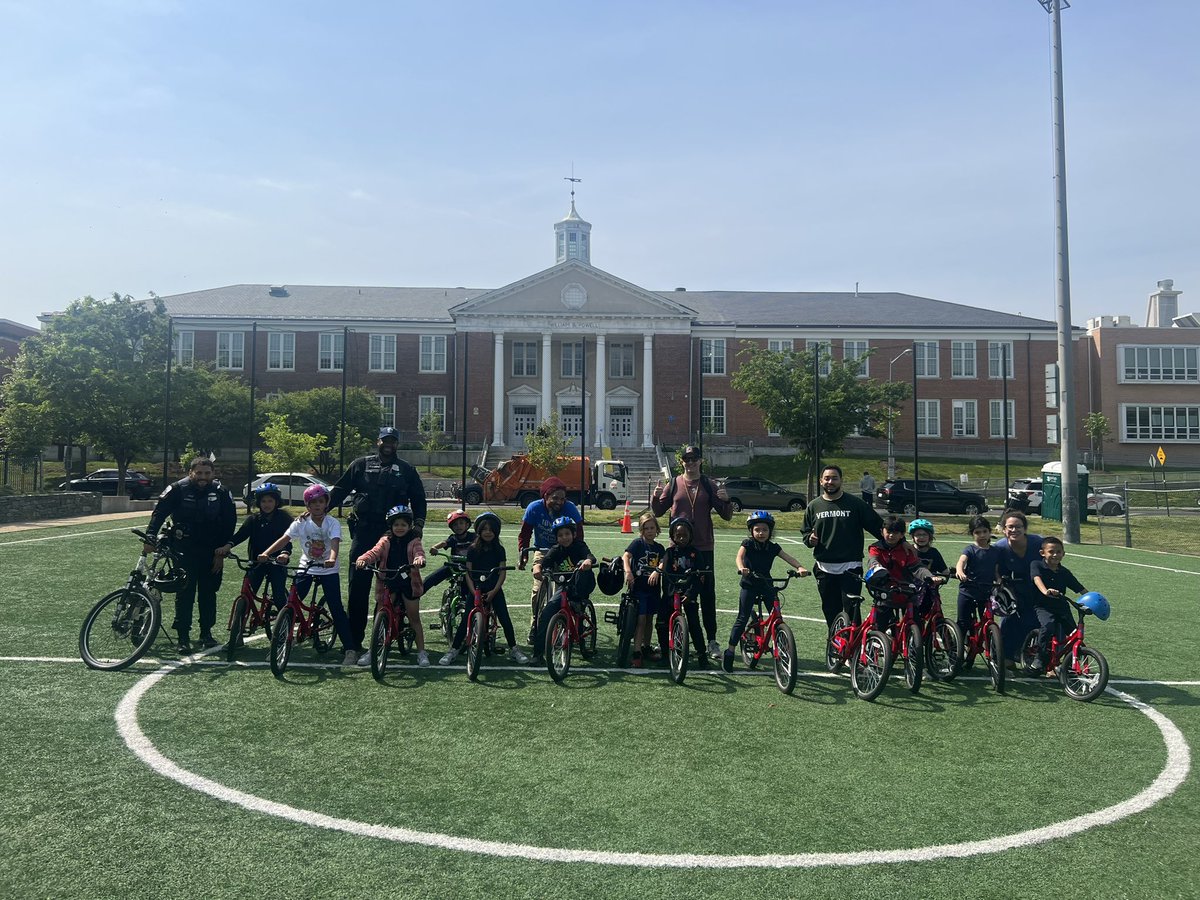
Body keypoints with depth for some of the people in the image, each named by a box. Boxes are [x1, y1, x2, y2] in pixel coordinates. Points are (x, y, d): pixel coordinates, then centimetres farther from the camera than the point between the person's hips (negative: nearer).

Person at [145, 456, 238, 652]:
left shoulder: (221, 493, -4)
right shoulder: (179, 489, -9)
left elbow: (229, 523, 1)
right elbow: (160, 511, -6)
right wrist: (150, 537, -17)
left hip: (211, 552, 2)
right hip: (185, 550, -2)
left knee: (208, 593, 10)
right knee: (185, 593, -2)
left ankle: (206, 633, 23)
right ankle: (183, 637, 6)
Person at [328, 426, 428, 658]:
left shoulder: (406, 470, 12)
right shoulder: (361, 465, 10)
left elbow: (418, 499, 15)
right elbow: (339, 490, 10)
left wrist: (418, 523, 2)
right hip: (364, 531, 0)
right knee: (358, 586, -1)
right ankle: (354, 637, 6)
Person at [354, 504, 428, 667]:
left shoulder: (413, 541, 1)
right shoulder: (386, 541, 3)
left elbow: (419, 552, -19)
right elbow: (374, 552, -13)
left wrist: (419, 559, -44)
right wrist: (362, 559, -35)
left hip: (409, 583, -1)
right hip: (388, 582, 1)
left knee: (414, 618, 6)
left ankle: (421, 652, 14)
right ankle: (372, 650, 15)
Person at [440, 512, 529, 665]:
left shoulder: (499, 550, 2)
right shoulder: (472, 549, 0)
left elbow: (502, 572, -1)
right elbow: (468, 572, -3)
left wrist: (494, 591, -12)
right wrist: (473, 591, -15)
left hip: (494, 590, 1)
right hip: (475, 589, 0)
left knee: (505, 619, -5)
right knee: (466, 619, -6)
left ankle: (514, 650, 8)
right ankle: (453, 650, 5)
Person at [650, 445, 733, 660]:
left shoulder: (709, 485, 4)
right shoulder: (674, 484, 6)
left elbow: (726, 516, 4)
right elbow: (658, 511, 11)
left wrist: (725, 501, -16)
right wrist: (655, 497, -9)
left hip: (703, 546, -1)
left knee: (707, 593, 1)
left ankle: (712, 640, 7)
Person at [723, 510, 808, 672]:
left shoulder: (773, 547, 3)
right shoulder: (748, 544, -7)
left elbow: (789, 558, -7)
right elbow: (740, 556, -24)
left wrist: (799, 567, -28)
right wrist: (742, 568, -47)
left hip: (766, 584, 4)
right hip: (749, 585, -3)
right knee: (742, 619, -5)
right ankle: (730, 652, 3)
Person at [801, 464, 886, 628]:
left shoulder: (854, 504, 2)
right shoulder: (814, 506, 9)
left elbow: (877, 525, 5)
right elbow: (805, 531, 18)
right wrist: (810, 539, -4)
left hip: (850, 568, -3)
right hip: (825, 569, 3)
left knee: (851, 611, -8)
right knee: (830, 611, 10)